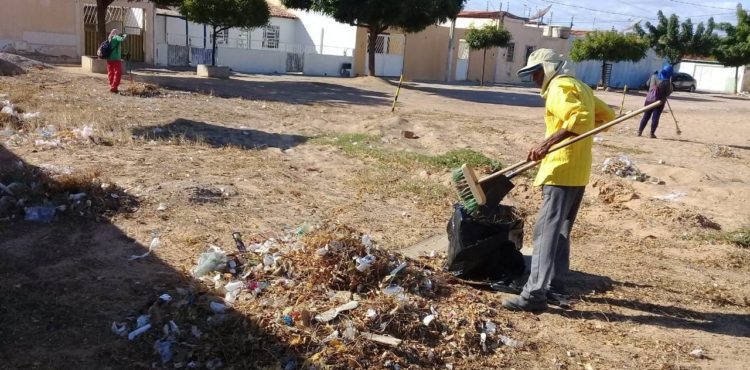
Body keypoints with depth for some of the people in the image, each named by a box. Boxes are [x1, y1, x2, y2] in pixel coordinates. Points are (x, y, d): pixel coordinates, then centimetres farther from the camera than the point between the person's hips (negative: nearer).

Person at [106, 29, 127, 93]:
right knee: (118, 73, -4)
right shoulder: (116, 37, -6)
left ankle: (112, 87, 18)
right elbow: (122, 39, -23)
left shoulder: (109, 39, 15)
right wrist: (125, 36, -2)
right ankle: (113, 88, -9)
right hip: (116, 59, -7)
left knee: (111, 73, 12)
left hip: (109, 58, 7)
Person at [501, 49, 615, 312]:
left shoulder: (559, 87, -10)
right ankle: (555, 287, 22)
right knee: (560, 231, 16)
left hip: (562, 170, -10)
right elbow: (607, 115, 25)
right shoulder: (579, 87, 20)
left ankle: (535, 293, -13)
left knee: (546, 230, -12)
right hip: (578, 172, 10)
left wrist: (547, 142, -30)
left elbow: (580, 118, -26)